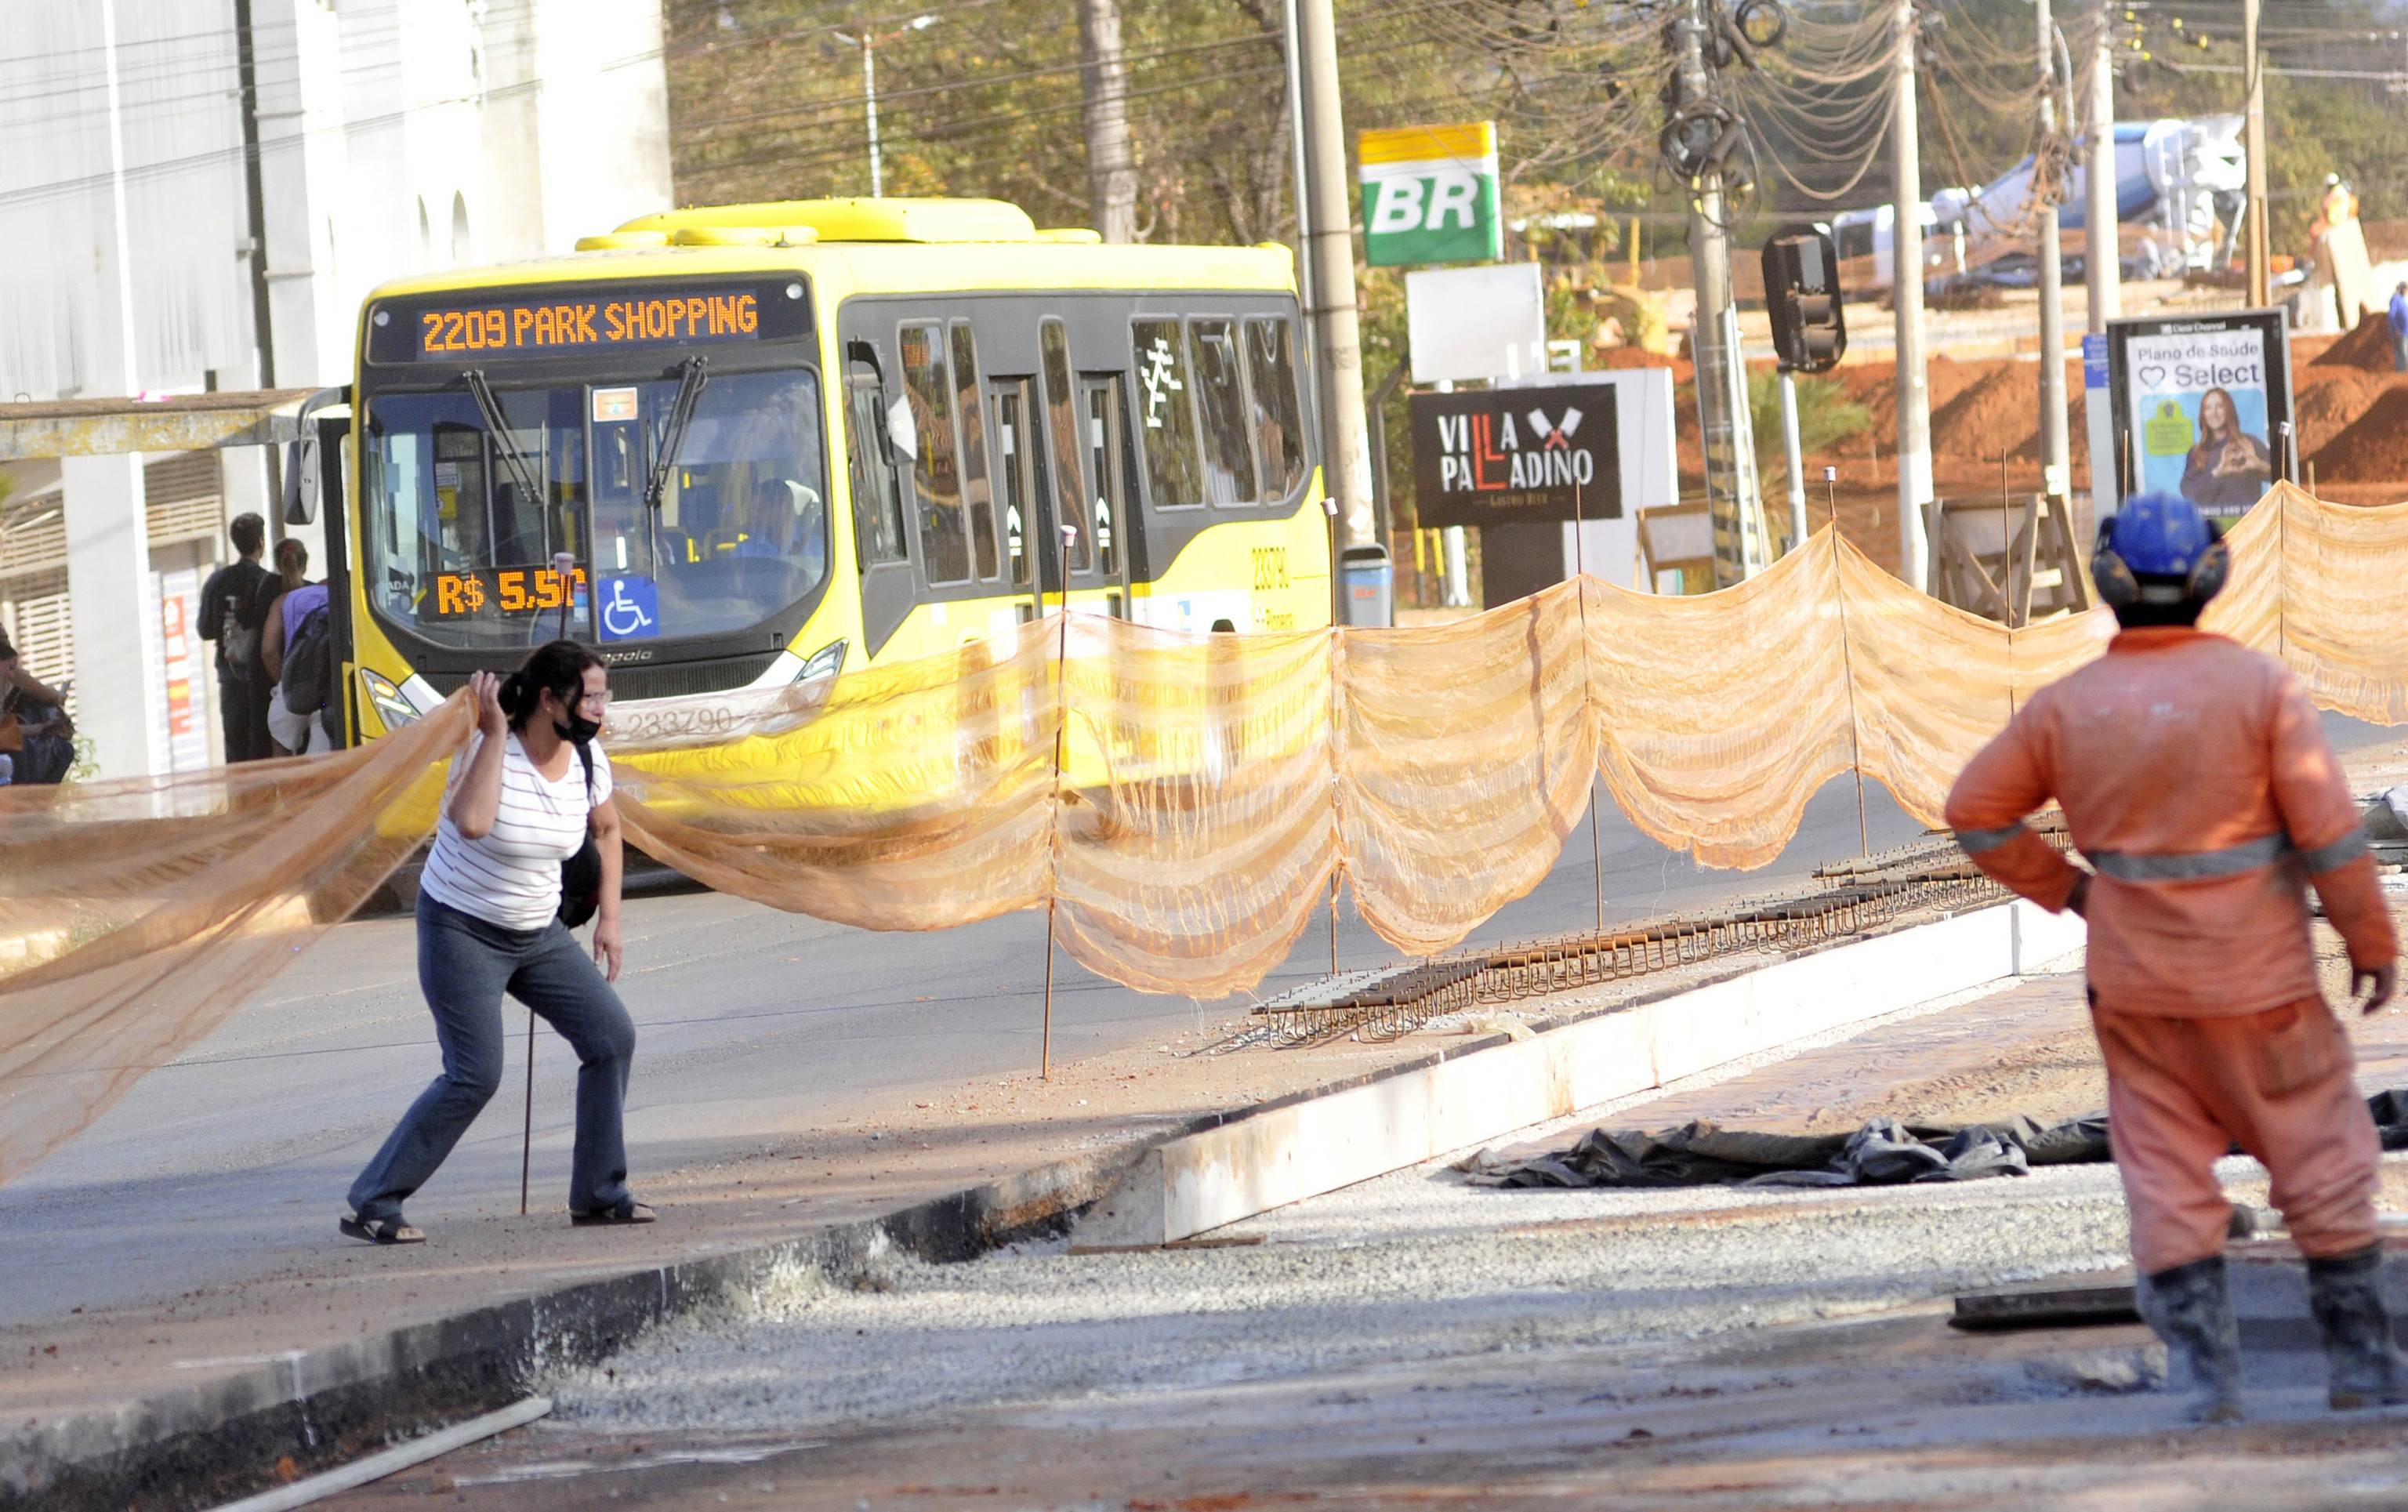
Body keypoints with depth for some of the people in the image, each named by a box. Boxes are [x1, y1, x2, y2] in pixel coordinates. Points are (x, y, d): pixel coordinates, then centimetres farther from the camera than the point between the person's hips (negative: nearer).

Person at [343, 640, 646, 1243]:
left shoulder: (586, 756, -3)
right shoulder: (487, 750, -22)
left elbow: (606, 829, 17)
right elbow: (471, 822, -42)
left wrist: (609, 917, 11)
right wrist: (494, 732, -36)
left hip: (538, 933, 7)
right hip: (462, 930, -7)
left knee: (611, 1036, -2)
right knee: (474, 1076, -16)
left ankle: (599, 1194, 10)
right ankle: (371, 1205, -8)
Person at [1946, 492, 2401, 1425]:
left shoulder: (2066, 706, -3)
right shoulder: (2259, 687, -12)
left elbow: (1977, 814, 4)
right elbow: (2329, 829, -13)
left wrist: (2065, 890, 12)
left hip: (2135, 983, 2)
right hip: (2257, 980, -2)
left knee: (2167, 1177, 8)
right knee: (2323, 1163, 10)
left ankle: (2208, 1368, 0)